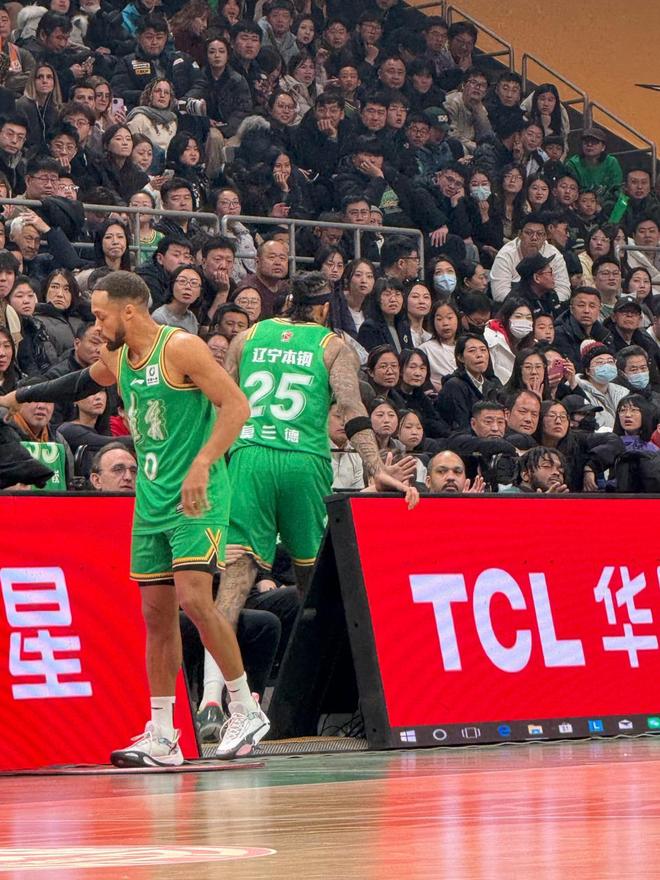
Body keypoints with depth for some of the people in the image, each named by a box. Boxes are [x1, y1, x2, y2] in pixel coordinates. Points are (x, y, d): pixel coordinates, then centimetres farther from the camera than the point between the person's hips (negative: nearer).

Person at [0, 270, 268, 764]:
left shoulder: (181, 348, -13)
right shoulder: (117, 359, 12)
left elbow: (237, 405, -18)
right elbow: (80, 384, 34)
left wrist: (202, 464, -27)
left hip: (197, 498, -8)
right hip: (152, 500, 8)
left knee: (193, 598, -20)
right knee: (157, 613, 6)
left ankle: (247, 711, -7)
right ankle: (161, 738, 9)